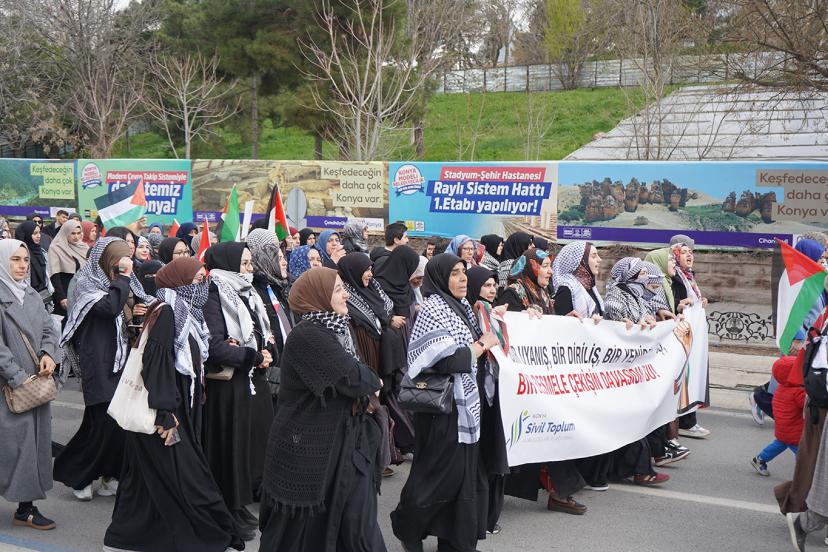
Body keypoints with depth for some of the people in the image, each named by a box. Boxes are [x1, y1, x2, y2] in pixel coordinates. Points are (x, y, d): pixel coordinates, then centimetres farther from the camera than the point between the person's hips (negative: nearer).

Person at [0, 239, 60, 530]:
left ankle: (26, 506, 12)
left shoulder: (33, 296, 13)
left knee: (36, 440, 6)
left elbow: (48, 329, 12)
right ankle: (25, 508, 2)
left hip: (37, 382, 7)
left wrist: (49, 354, -9)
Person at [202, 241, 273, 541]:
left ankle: (239, 506, 24)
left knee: (244, 442, 12)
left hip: (247, 379, 8)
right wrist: (254, 357, -13)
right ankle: (228, 514, 13)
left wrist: (264, 350, -7)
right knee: (228, 446, 2)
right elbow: (216, 347, -23)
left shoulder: (245, 294, 12)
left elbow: (261, 335, 16)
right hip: (225, 384, -8)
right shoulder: (215, 297, -14)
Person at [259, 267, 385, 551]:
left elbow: (353, 375, 12)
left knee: (358, 525, 9)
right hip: (308, 448, -8)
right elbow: (353, 378, -23)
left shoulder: (332, 330, 10)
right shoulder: (307, 336, -20)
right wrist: (374, 380, -3)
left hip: (341, 442, 8)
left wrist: (366, 382, -10)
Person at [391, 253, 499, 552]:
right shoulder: (434, 309, -15)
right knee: (439, 472, 2)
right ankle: (407, 525, 23)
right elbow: (447, 361, -24)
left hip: (464, 403, 8)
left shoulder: (461, 306, 11)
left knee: (463, 473, 10)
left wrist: (488, 342, 1)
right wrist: (483, 343, -12)